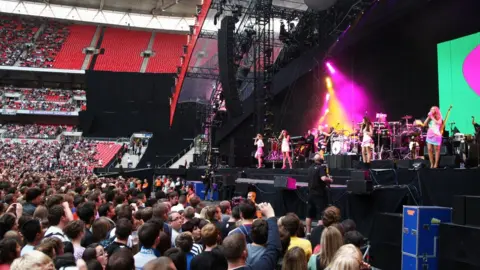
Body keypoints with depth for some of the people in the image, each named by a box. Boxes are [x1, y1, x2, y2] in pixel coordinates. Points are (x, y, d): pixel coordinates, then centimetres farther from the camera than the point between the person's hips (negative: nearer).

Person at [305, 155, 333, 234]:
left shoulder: (310, 168, 8)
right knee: (321, 215, -3)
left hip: (311, 193, 7)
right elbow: (323, 178, -29)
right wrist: (330, 180, -9)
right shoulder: (320, 168, -14)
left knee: (310, 214, 13)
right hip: (320, 194, -7)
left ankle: (308, 232, 18)